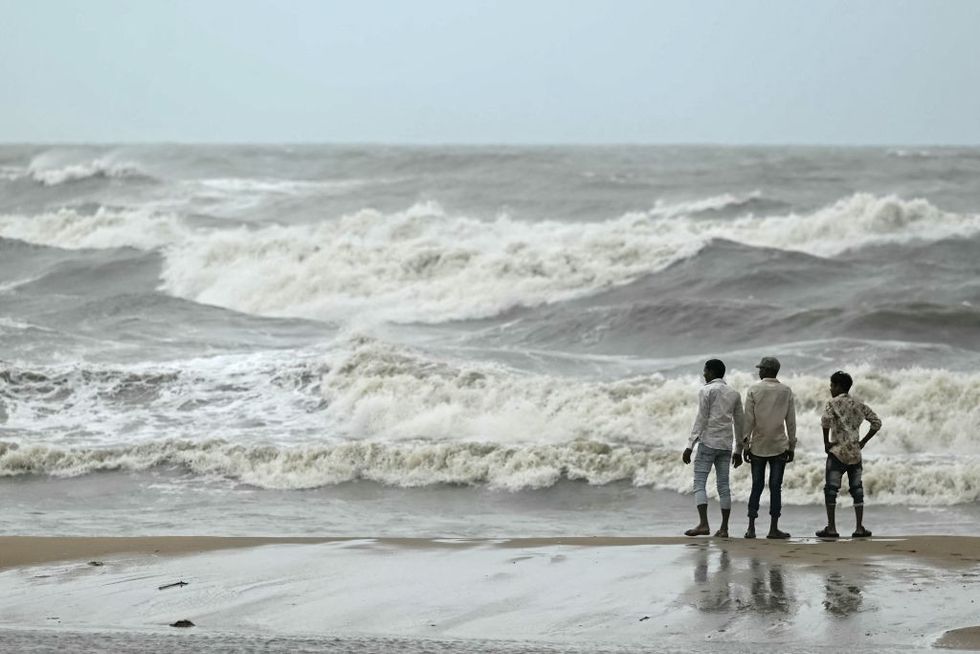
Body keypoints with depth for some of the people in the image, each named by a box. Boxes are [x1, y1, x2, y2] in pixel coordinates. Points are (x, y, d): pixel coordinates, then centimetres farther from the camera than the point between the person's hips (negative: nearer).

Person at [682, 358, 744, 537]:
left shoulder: (706, 391, -4)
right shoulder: (734, 394, 14)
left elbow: (701, 419, -11)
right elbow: (739, 423, 16)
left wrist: (690, 446, -11)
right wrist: (738, 450, 22)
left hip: (708, 442, -6)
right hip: (726, 445, 6)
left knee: (699, 483, -6)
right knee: (723, 486, 7)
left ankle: (703, 524, -20)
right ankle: (724, 528, 5)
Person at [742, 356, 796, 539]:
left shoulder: (754, 390, -3)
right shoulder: (786, 391, 2)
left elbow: (748, 420, -5)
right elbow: (791, 421, 2)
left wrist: (746, 445, 0)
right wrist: (791, 446, 9)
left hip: (758, 447, 0)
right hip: (779, 446, 0)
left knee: (756, 487, 6)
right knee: (775, 488, 1)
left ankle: (751, 528, 3)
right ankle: (773, 528, -1)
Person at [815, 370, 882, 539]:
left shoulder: (834, 403, -6)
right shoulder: (859, 405, 12)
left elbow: (826, 419, -24)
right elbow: (876, 423, 13)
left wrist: (826, 443, -13)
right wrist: (863, 442, 14)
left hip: (837, 452, -5)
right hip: (855, 453, 5)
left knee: (831, 489, 0)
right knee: (857, 490, 9)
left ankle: (831, 528, -3)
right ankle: (859, 528, 7)